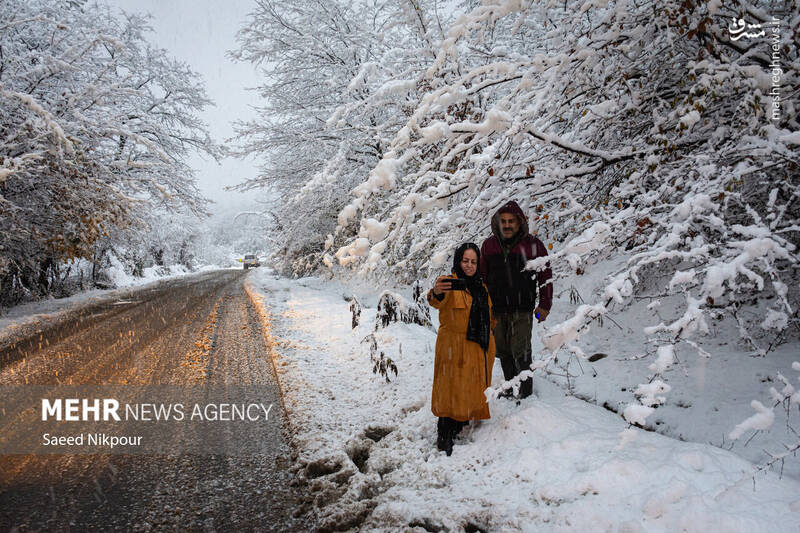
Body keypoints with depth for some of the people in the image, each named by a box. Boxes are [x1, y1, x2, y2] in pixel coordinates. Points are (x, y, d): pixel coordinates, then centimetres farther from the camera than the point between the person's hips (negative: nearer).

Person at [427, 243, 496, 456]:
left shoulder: (481, 287, 12)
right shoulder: (449, 283, -10)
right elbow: (439, 302, -33)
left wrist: (489, 346, 21)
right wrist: (436, 294, -57)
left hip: (478, 350, 6)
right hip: (454, 349, -6)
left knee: (472, 389, 14)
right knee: (452, 390, -5)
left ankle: (462, 427, 31)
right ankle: (444, 438, 5)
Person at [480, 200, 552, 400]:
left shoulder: (533, 245, -3)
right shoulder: (489, 245, 5)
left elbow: (545, 276, 3)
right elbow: (481, 276, 15)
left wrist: (544, 305, 1)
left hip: (522, 310, -3)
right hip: (496, 310, 3)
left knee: (520, 352, -6)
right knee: (503, 352, 10)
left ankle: (526, 393, 8)